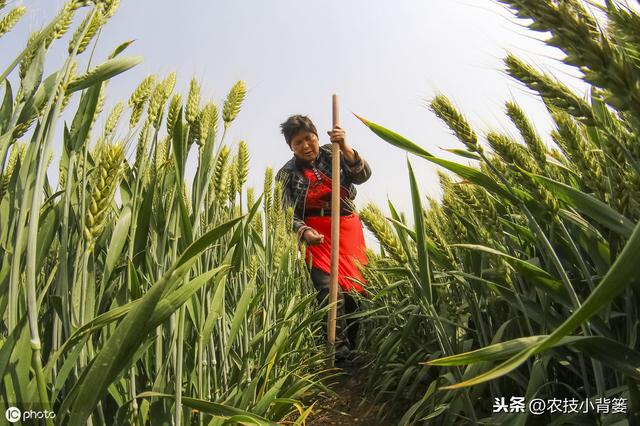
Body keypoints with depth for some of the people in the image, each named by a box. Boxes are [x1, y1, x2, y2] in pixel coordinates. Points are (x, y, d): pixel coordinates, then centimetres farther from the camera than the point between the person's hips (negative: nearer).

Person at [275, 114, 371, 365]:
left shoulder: (332, 155, 6)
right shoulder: (287, 174, 1)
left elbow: (362, 175, -5)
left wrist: (344, 147, -21)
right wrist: (304, 232, -28)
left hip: (348, 229, 3)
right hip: (317, 234, -3)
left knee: (355, 287, 4)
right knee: (330, 291, -18)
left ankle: (352, 348, 19)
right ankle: (341, 353, -10)